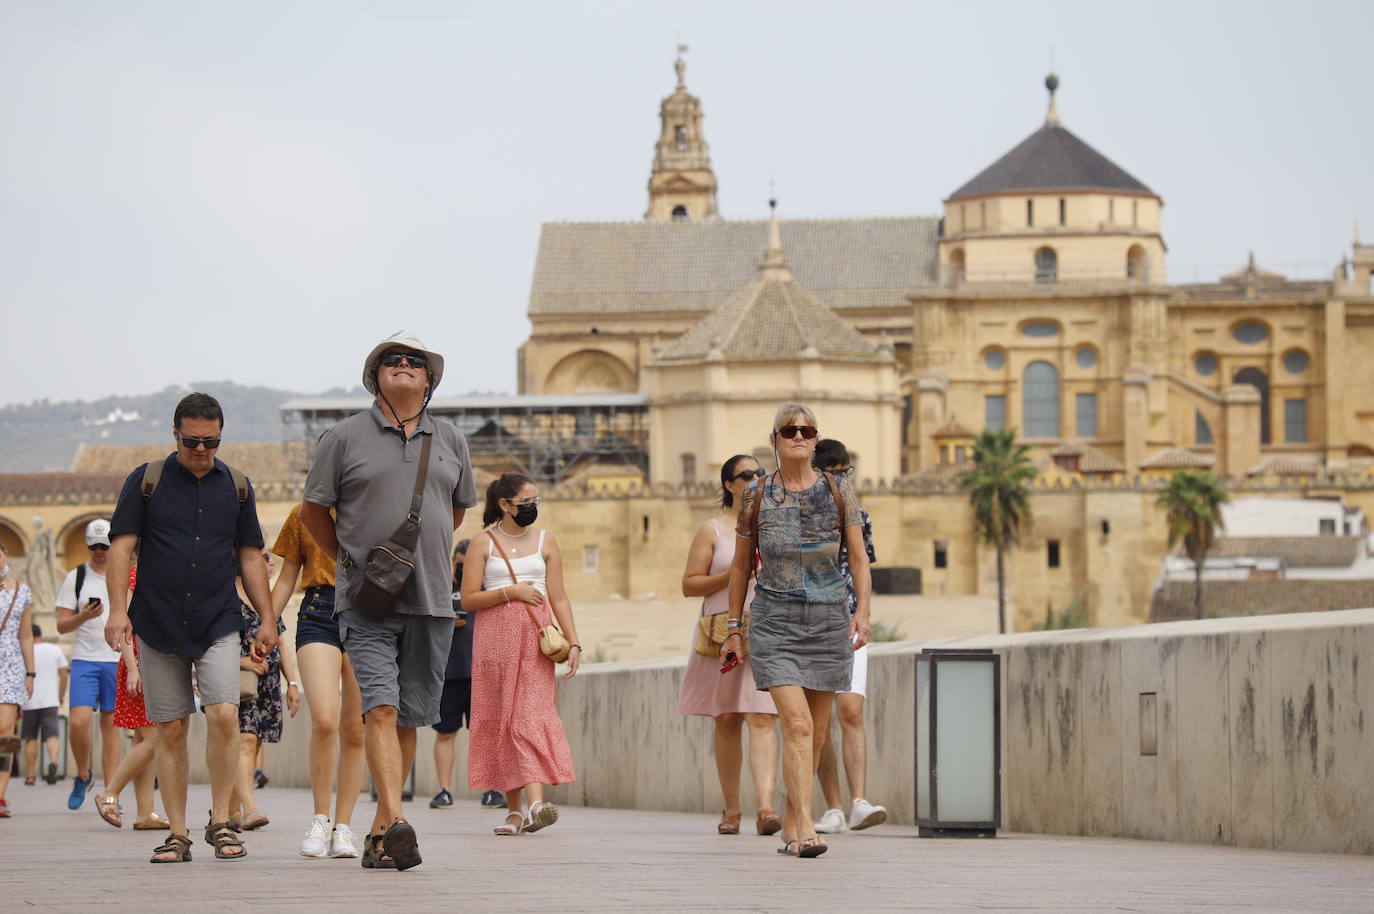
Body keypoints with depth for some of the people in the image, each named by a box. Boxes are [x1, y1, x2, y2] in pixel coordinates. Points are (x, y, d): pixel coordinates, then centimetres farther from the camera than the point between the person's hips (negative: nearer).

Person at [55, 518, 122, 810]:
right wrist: (83, 616, -17)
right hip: (85, 658, -1)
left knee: (110, 726, 1)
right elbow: (62, 625, 4)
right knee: (78, 721, -15)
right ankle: (83, 776, 9)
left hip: (118, 661, 1)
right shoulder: (76, 577, 6)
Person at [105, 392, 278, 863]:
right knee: (170, 729, 1)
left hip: (218, 625, 1)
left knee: (224, 715, -16)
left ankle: (220, 820, -2)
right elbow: (122, 546, 0)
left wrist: (267, 619, 10)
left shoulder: (236, 486, 11)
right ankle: (177, 834, 6)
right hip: (158, 625, -1)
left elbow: (250, 556, 15)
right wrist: (118, 609, -11)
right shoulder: (145, 481, 4)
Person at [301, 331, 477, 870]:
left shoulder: (449, 441, 13)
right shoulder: (346, 438, 3)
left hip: (431, 602, 4)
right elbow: (313, 512, 10)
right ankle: (395, 824, -29)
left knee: (409, 719, 5)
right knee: (380, 708, -17)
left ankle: (378, 835, 13)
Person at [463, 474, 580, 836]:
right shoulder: (483, 542, 5)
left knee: (532, 713, -13)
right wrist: (511, 592, -10)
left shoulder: (545, 541, 11)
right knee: (500, 718, -1)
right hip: (495, 638, 0)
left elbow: (558, 598, 9)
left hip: (535, 637, 0)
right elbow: (469, 599, 0)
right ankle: (514, 809, 4)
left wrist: (573, 642, -1)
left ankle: (534, 802, -27)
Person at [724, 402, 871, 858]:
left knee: (815, 732, 7)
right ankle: (806, 829, -23)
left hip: (829, 617, 2)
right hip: (774, 620, -2)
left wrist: (862, 610, -10)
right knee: (797, 723, -17)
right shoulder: (757, 495, 2)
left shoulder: (837, 490, 4)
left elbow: (859, 556, 4)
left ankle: (790, 825, 21)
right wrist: (732, 628, 11)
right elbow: (742, 565, 11)